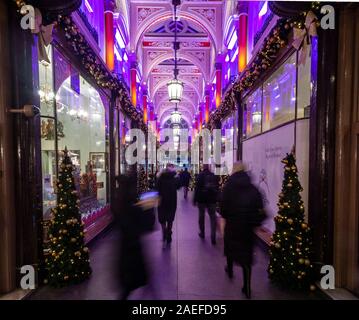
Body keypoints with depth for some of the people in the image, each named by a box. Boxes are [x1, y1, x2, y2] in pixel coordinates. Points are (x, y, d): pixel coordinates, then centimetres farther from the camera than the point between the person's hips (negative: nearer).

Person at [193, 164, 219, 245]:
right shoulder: (214, 176, 4)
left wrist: (195, 200, -5)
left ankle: (202, 233, 25)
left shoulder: (200, 175, -7)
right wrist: (216, 199, 16)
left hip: (201, 199, -2)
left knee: (201, 216, 14)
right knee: (213, 217, 3)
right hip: (212, 200, 2)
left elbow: (197, 188, -10)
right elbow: (217, 188, 8)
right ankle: (213, 237, -5)